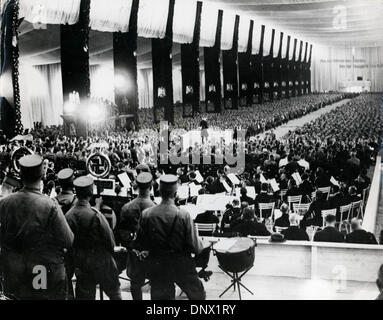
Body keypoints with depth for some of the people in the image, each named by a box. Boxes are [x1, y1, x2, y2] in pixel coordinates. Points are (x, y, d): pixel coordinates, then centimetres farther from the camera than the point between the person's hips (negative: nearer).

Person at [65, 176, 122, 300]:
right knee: (114, 292, 14)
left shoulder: (69, 215, -9)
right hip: (100, 261, -5)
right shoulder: (95, 216, -24)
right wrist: (111, 250, 9)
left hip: (79, 262, 5)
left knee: (83, 295, 15)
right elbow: (109, 238, -15)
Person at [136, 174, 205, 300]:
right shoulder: (184, 215, -19)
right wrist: (201, 244, 8)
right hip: (182, 265, -2)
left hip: (157, 266, 2)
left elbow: (141, 245, -4)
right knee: (198, 295, 21)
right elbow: (195, 247, -14)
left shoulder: (146, 214, -13)